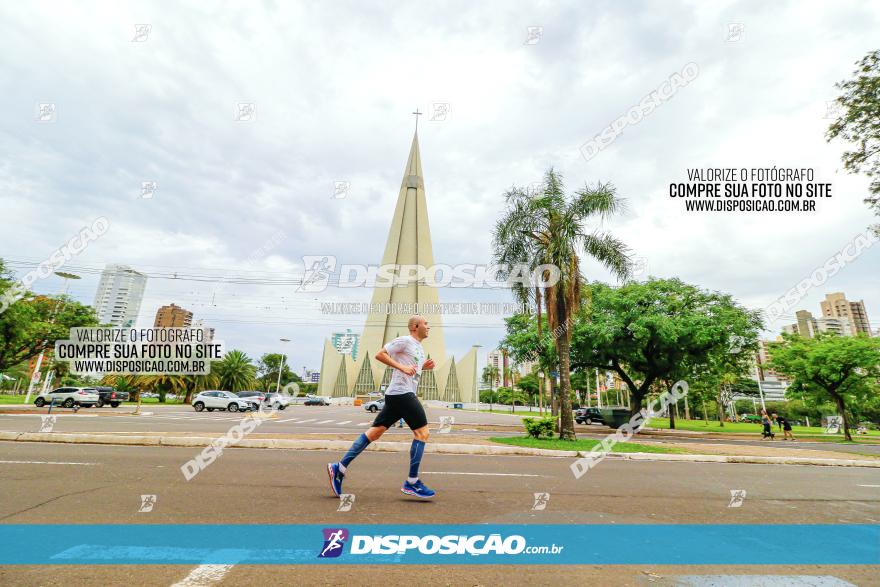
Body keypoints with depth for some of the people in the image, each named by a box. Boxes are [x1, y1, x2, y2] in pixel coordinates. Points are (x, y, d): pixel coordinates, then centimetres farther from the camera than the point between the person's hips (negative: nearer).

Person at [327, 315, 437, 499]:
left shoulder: (419, 348, 22)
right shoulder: (405, 340, -7)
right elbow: (379, 355, -11)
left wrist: (423, 367, 15)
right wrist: (402, 367, -18)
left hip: (396, 395, 10)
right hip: (401, 393, -10)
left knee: (375, 432, 8)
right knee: (422, 433, -5)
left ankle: (339, 468, 11)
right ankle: (412, 483, 1)